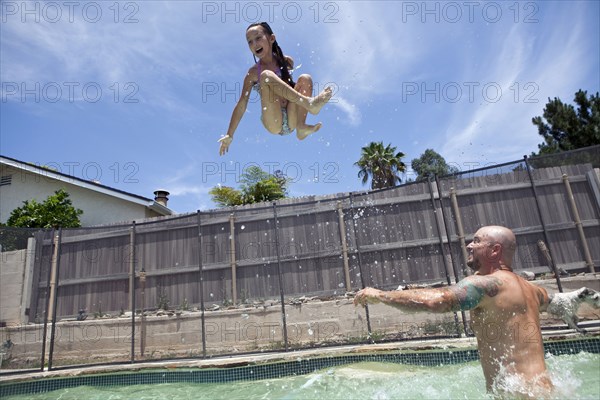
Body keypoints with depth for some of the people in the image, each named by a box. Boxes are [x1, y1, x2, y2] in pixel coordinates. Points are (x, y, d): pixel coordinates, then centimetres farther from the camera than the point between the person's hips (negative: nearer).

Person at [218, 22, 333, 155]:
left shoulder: (287, 61, 11)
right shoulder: (253, 72, 4)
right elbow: (241, 105, 3)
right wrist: (229, 135, 1)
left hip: (292, 120, 3)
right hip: (273, 124, -3)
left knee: (305, 78, -12)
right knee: (266, 76, -20)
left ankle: (301, 127, -25)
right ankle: (309, 103, -32)